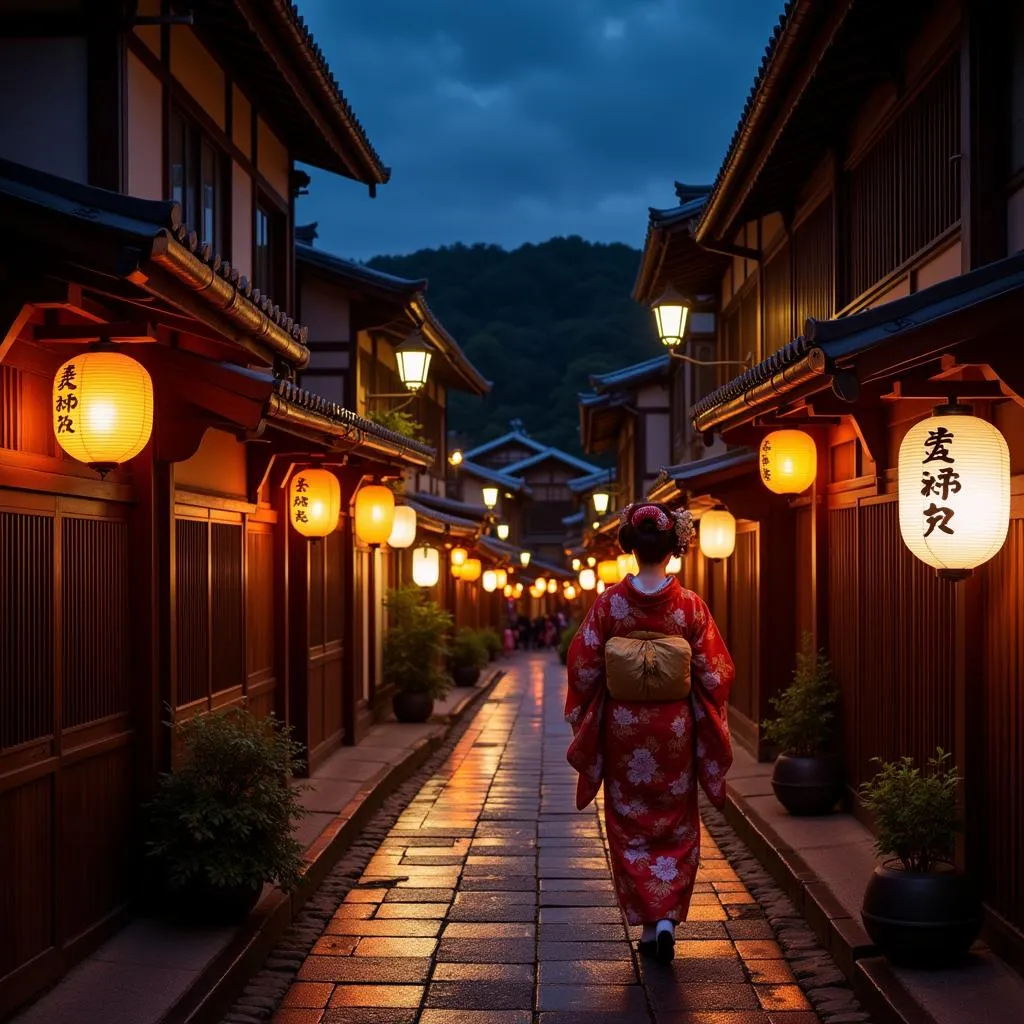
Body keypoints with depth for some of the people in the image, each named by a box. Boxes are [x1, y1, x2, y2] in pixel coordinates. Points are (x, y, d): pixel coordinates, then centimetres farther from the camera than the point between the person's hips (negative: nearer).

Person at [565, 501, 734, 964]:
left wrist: (582, 722, 9)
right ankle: (668, 919, 2)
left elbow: (583, 669, -5)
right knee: (675, 828, 13)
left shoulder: (609, 603, -9)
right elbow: (714, 674, -5)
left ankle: (647, 923, 14)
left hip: (622, 728, 0)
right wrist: (710, 731, 11)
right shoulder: (690, 605, -9)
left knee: (630, 827, 13)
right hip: (674, 731, 0)